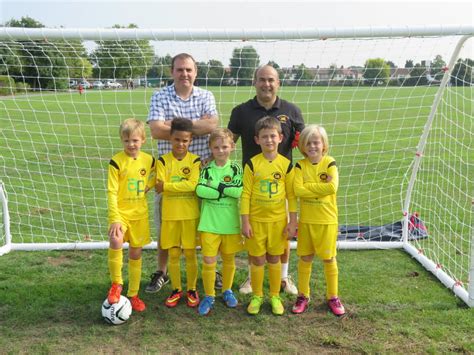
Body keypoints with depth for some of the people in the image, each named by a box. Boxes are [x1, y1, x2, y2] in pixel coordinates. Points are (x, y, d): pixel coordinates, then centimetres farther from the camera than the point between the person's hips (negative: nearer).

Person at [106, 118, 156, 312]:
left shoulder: (149, 160, 1)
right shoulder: (116, 161, -12)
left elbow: (151, 180, 22)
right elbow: (112, 192, -15)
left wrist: (147, 187, 0)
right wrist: (114, 218, -23)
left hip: (140, 214, 4)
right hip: (120, 212, -4)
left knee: (136, 253, 11)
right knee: (116, 241, -29)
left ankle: (133, 294, 27)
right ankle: (116, 283, -6)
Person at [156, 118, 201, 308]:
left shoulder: (195, 160, -3)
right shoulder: (163, 160, 0)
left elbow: (192, 185, -16)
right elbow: (160, 187, -10)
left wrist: (167, 186, -16)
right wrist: (182, 185, -20)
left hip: (190, 215, -1)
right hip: (170, 215, 1)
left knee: (190, 254, 8)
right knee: (173, 254, 9)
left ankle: (192, 290, 23)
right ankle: (176, 290, 24)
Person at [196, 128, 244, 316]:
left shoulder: (236, 168, 0)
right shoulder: (207, 169, 0)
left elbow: (240, 191, -16)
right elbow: (200, 190, -17)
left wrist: (216, 187, -16)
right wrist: (227, 190, -17)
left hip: (230, 223, 1)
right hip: (209, 223, 0)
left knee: (229, 259, 15)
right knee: (208, 261, 0)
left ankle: (227, 291, 34)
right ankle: (209, 296, 17)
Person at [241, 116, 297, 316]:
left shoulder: (286, 164, -2)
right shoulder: (252, 164, -6)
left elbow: (291, 195, 2)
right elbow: (245, 194, -5)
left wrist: (292, 222, 0)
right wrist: (245, 222, -8)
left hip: (278, 220, 1)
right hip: (256, 220, -1)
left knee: (274, 259, 11)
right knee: (257, 260, 8)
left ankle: (275, 296, 26)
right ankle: (257, 296, 24)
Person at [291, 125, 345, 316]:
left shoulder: (330, 163, -6)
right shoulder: (300, 165, -1)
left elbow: (332, 187, -21)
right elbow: (297, 190, -15)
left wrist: (308, 186, -15)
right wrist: (321, 187, -16)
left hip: (327, 221, -1)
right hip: (306, 220, 2)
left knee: (329, 259, 9)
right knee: (305, 258, 11)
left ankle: (333, 297, 24)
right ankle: (303, 296, 25)